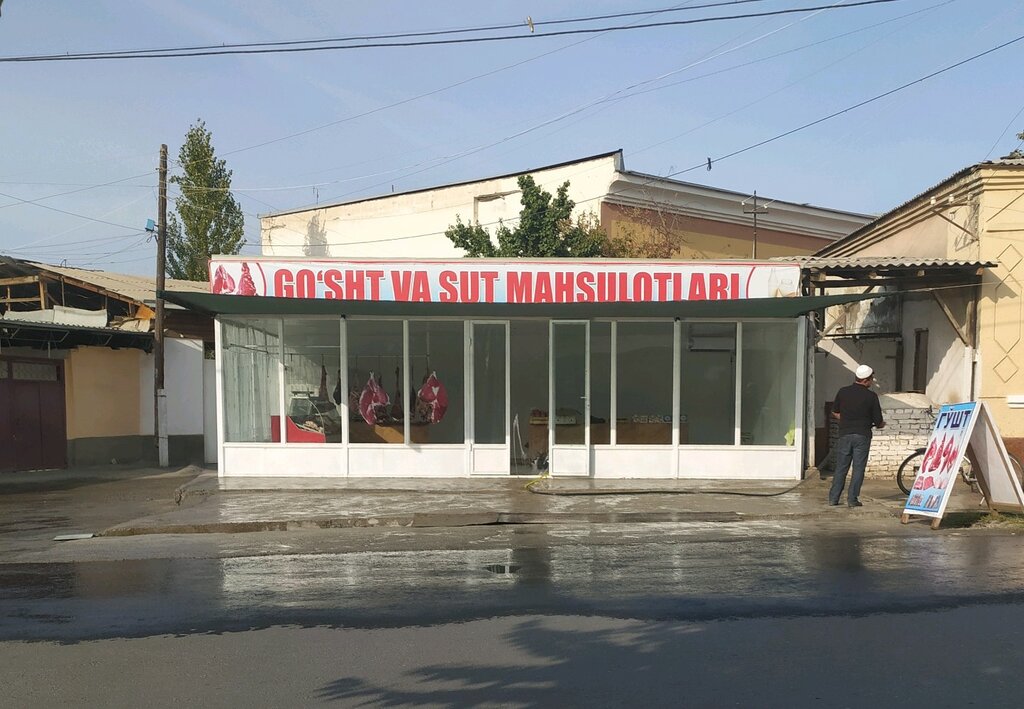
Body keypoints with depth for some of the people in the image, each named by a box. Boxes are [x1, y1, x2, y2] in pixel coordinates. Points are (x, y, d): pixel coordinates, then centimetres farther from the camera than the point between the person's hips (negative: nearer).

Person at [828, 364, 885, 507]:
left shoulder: (843, 391, 1)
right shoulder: (871, 396, -7)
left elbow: (835, 412, 10)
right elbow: (878, 421, -2)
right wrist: (880, 425, 20)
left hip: (845, 434, 3)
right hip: (862, 436, -3)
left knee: (841, 467, 8)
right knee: (858, 468, 4)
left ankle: (833, 498, 7)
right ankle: (852, 499, 3)